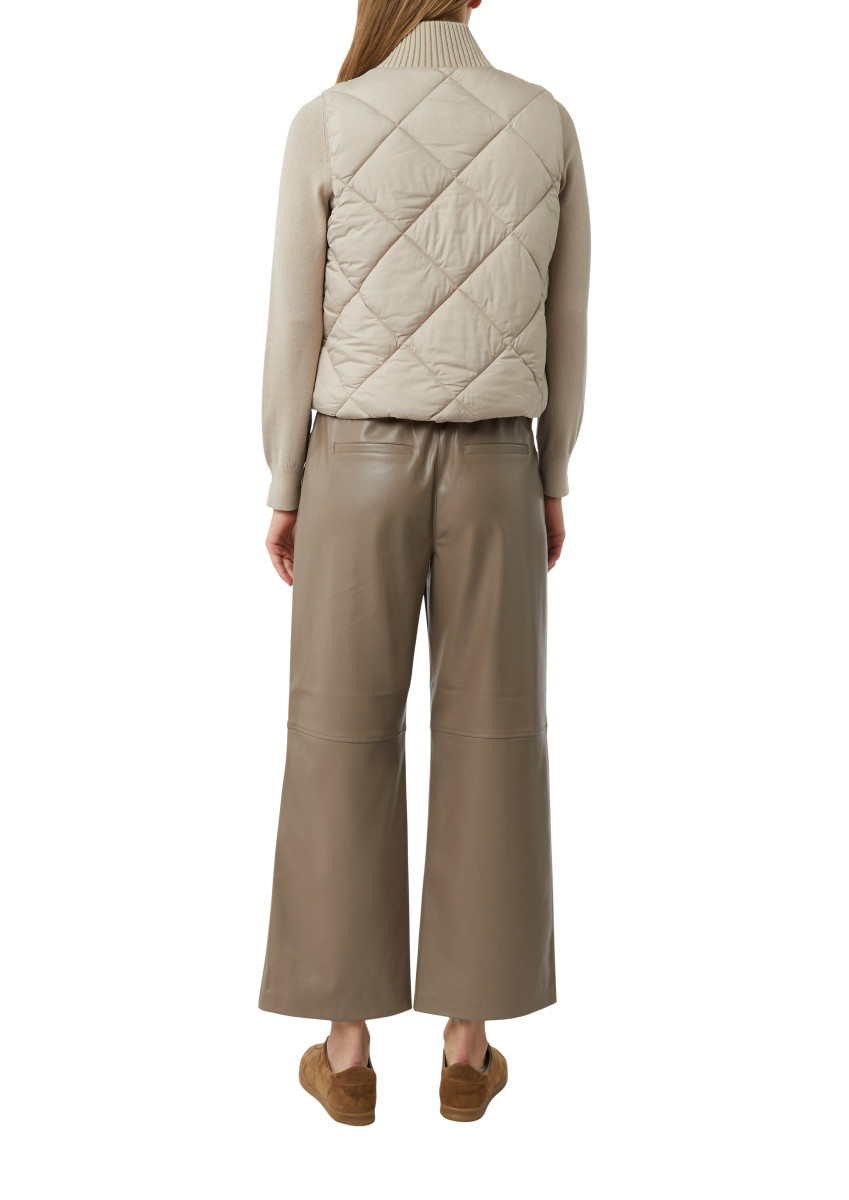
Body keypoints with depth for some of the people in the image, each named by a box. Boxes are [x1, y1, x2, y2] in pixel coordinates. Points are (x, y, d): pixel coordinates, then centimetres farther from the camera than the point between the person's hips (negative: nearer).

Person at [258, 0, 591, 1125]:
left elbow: (294, 332, -5)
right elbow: (564, 327, 5)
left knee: (344, 743, 6)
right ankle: (468, 1046, 16)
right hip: (492, 473, 2)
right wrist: (552, 483, 15)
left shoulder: (325, 126, -6)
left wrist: (282, 495, 5)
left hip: (361, 470, -1)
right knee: (490, 745, 8)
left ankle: (348, 1050, 14)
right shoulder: (547, 122, 2)